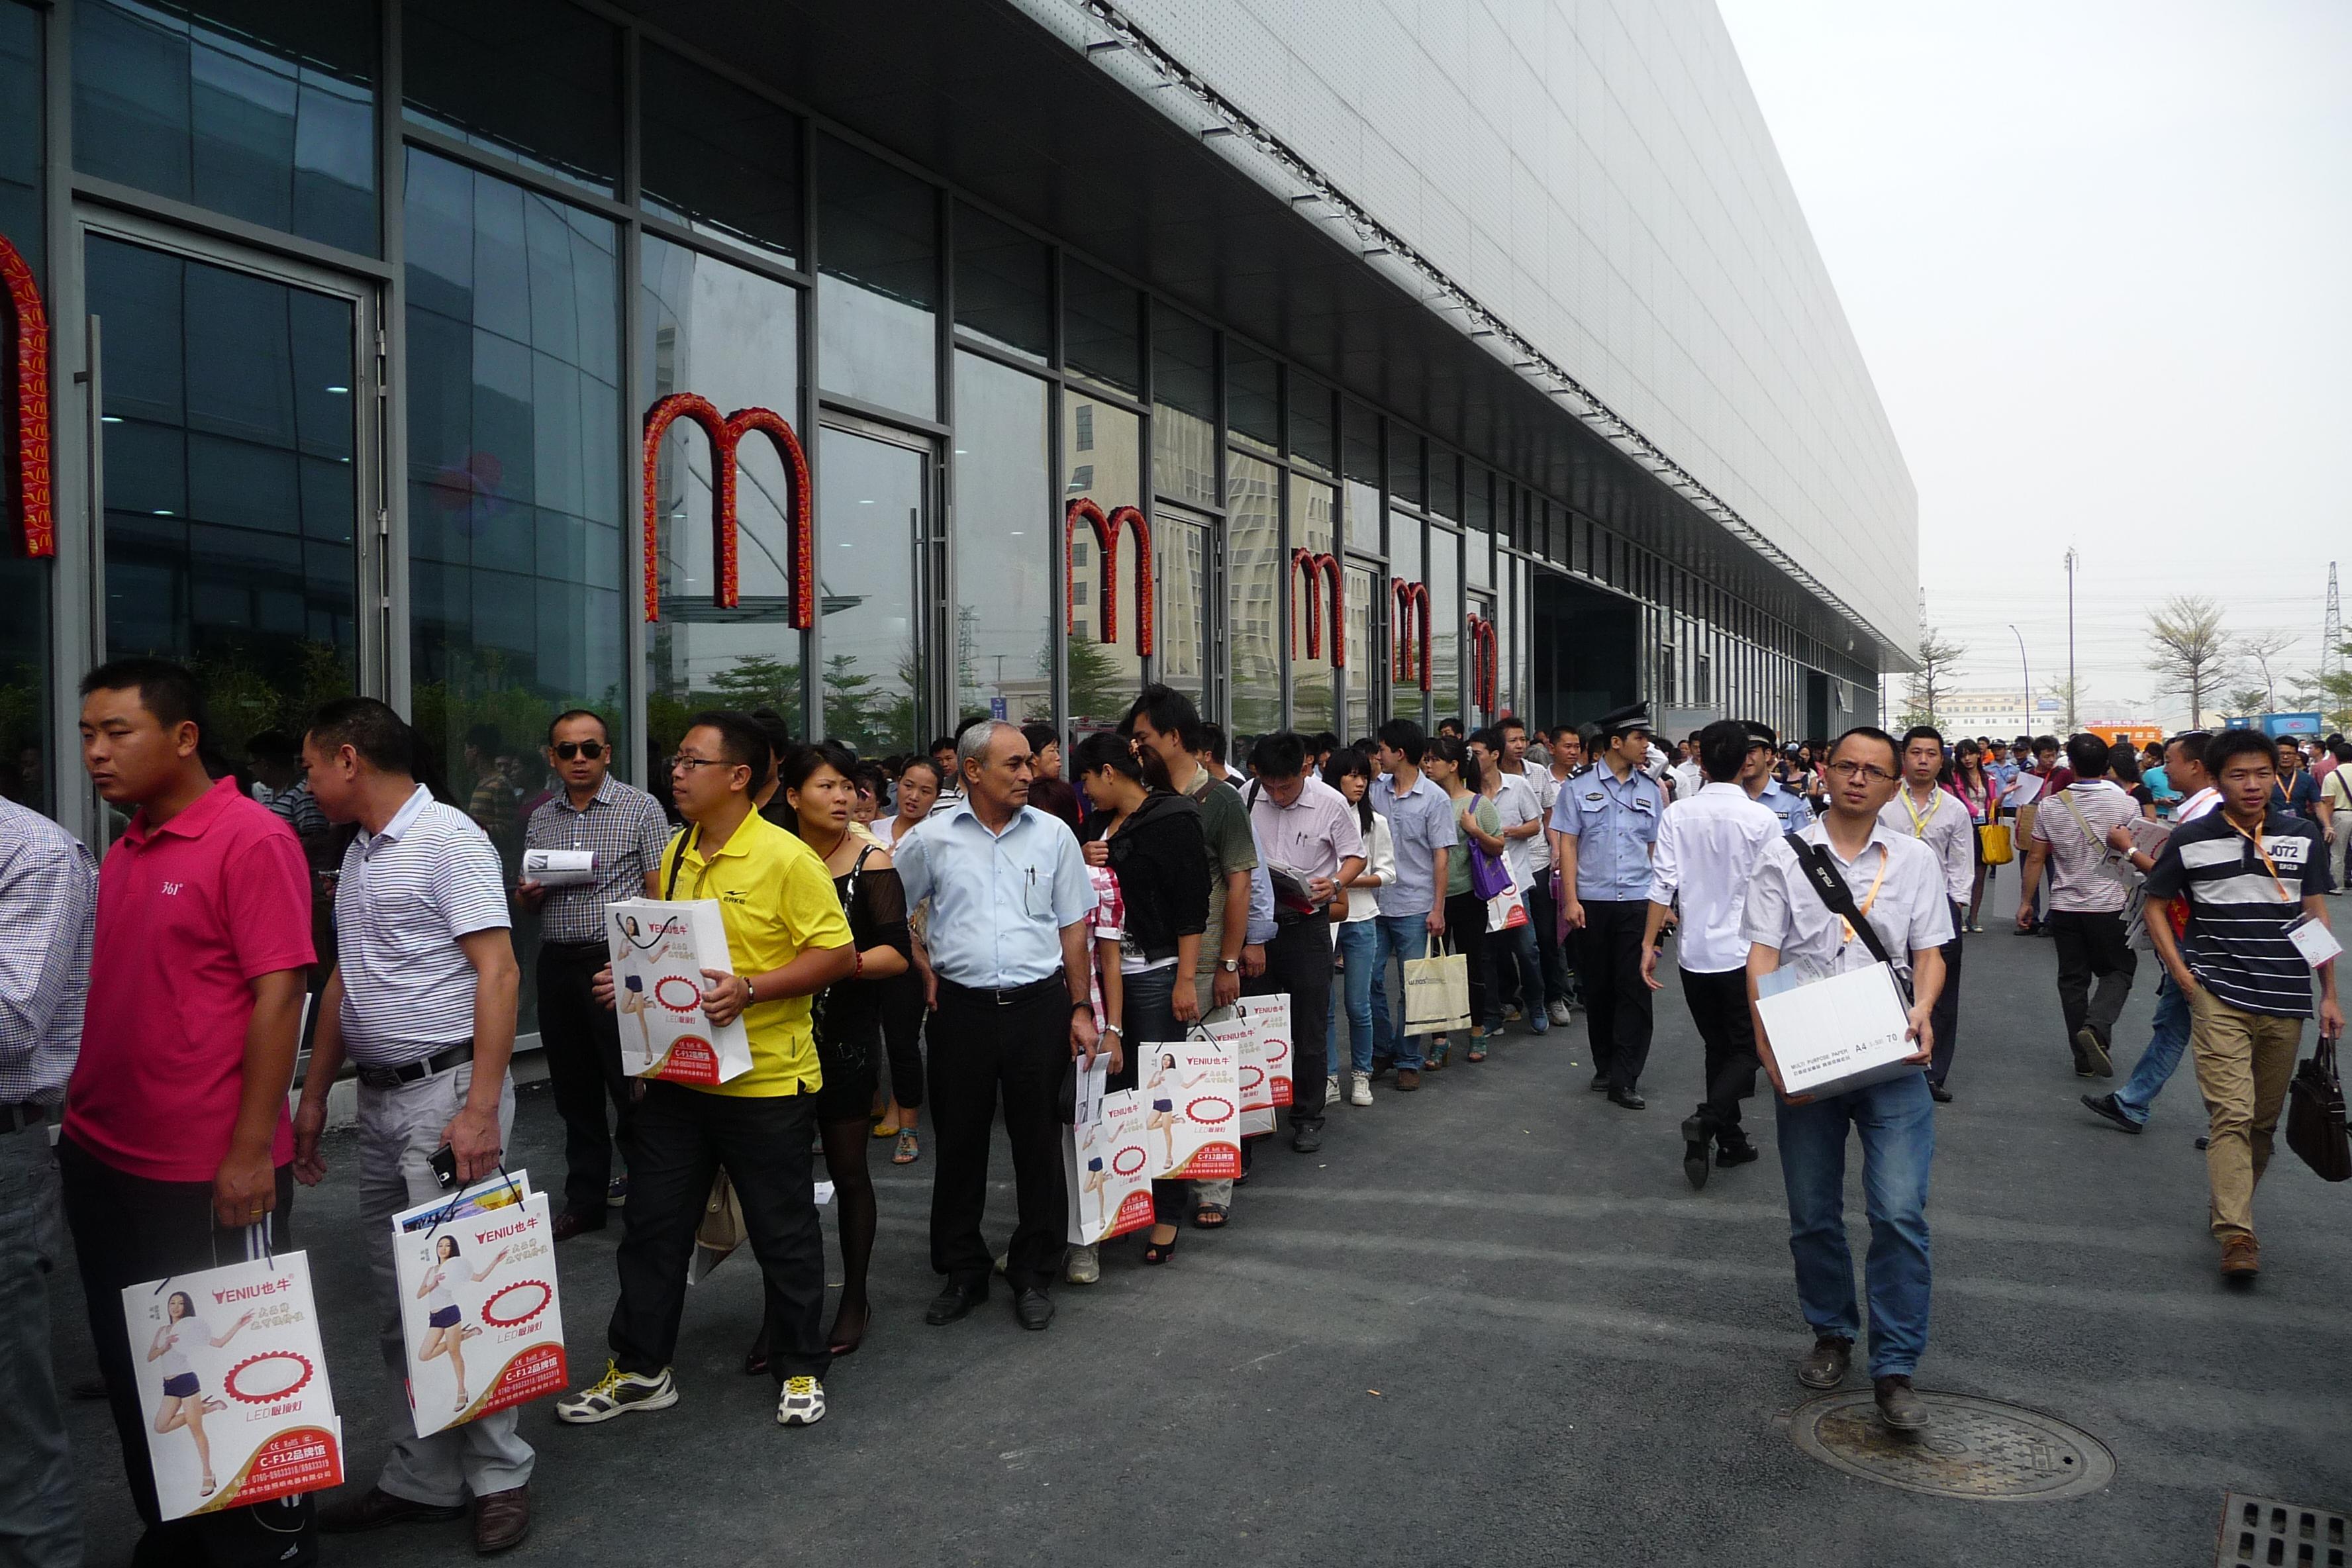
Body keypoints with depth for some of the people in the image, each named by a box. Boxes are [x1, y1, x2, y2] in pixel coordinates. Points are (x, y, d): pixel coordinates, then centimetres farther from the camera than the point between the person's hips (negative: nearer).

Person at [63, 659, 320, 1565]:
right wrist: (79, 1120, 10)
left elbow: (279, 992, -17)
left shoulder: (251, 839, -12)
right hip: (102, 1164, 8)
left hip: (212, 1173, -7)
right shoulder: (121, 854, 10)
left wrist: (251, 1152, -19)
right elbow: (111, 1005, 17)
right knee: (134, 1369, 18)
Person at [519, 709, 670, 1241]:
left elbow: (659, 896, -6)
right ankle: (585, 1199, 23)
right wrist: (528, 894, -3)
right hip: (557, 963, 5)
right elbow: (527, 899, 22)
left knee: (631, 1086, -4)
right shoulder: (540, 818, 12)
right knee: (573, 1089, 12)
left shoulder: (641, 809, -3)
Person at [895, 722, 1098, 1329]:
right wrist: (924, 972, 4)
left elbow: (1073, 929, 7)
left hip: (1038, 1005, 0)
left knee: (1038, 1143, 5)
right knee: (958, 1143, 8)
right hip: (960, 1008, 0)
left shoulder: (1053, 834, 3)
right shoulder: (933, 839, 1)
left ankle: (1033, 1276, 20)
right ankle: (962, 1273, 24)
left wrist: (1082, 1008, 4)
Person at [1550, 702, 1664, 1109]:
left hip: (1638, 903, 1)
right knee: (1598, 988, 9)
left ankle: (1625, 1080, -1)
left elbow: (1658, 847, 12)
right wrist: (1571, 899, -6)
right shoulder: (1579, 789, 3)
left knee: (1635, 989, -5)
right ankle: (1605, 1067, 24)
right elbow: (1567, 845, 1)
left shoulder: (1651, 791, 9)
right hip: (1592, 902, -1)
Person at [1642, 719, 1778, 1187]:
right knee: (1746, 1049, 7)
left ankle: (1731, 1141, 23)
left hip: (1693, 952, 3)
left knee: (1718, 1047, 17)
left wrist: (1649, 944, 2)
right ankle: (1707, 1121, -16)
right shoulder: (1761, 819, -10)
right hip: (1744, 953, -3)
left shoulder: (1677, 815, -4)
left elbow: (1662, 885, -5)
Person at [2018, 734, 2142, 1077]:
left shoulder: (2050, 807, -3)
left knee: (2073, 980, 9)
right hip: (2110, 906, -2)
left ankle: (2084, 1058, 13)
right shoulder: (2126, 804, -8)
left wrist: (2026, 902, 10)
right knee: (2119, 970, 14)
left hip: (2065, 907, 2)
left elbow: (2035, 859, 1)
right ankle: (2096, 1027, -11)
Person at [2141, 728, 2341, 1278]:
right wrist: (2183, 976, -3)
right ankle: (2237, 1234, -14)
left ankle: (2231, 1209, 29)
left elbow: (2316, 915, 10)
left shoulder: (2303, 835, 5)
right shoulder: (2190, 840, -2)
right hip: (2219, 997, -3)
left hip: (2286, 1001, 3)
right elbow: (2156, 907, 6)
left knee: (2264, 1120, 12)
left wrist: (2329, 995, 8)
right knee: (2232, 1113, -12)